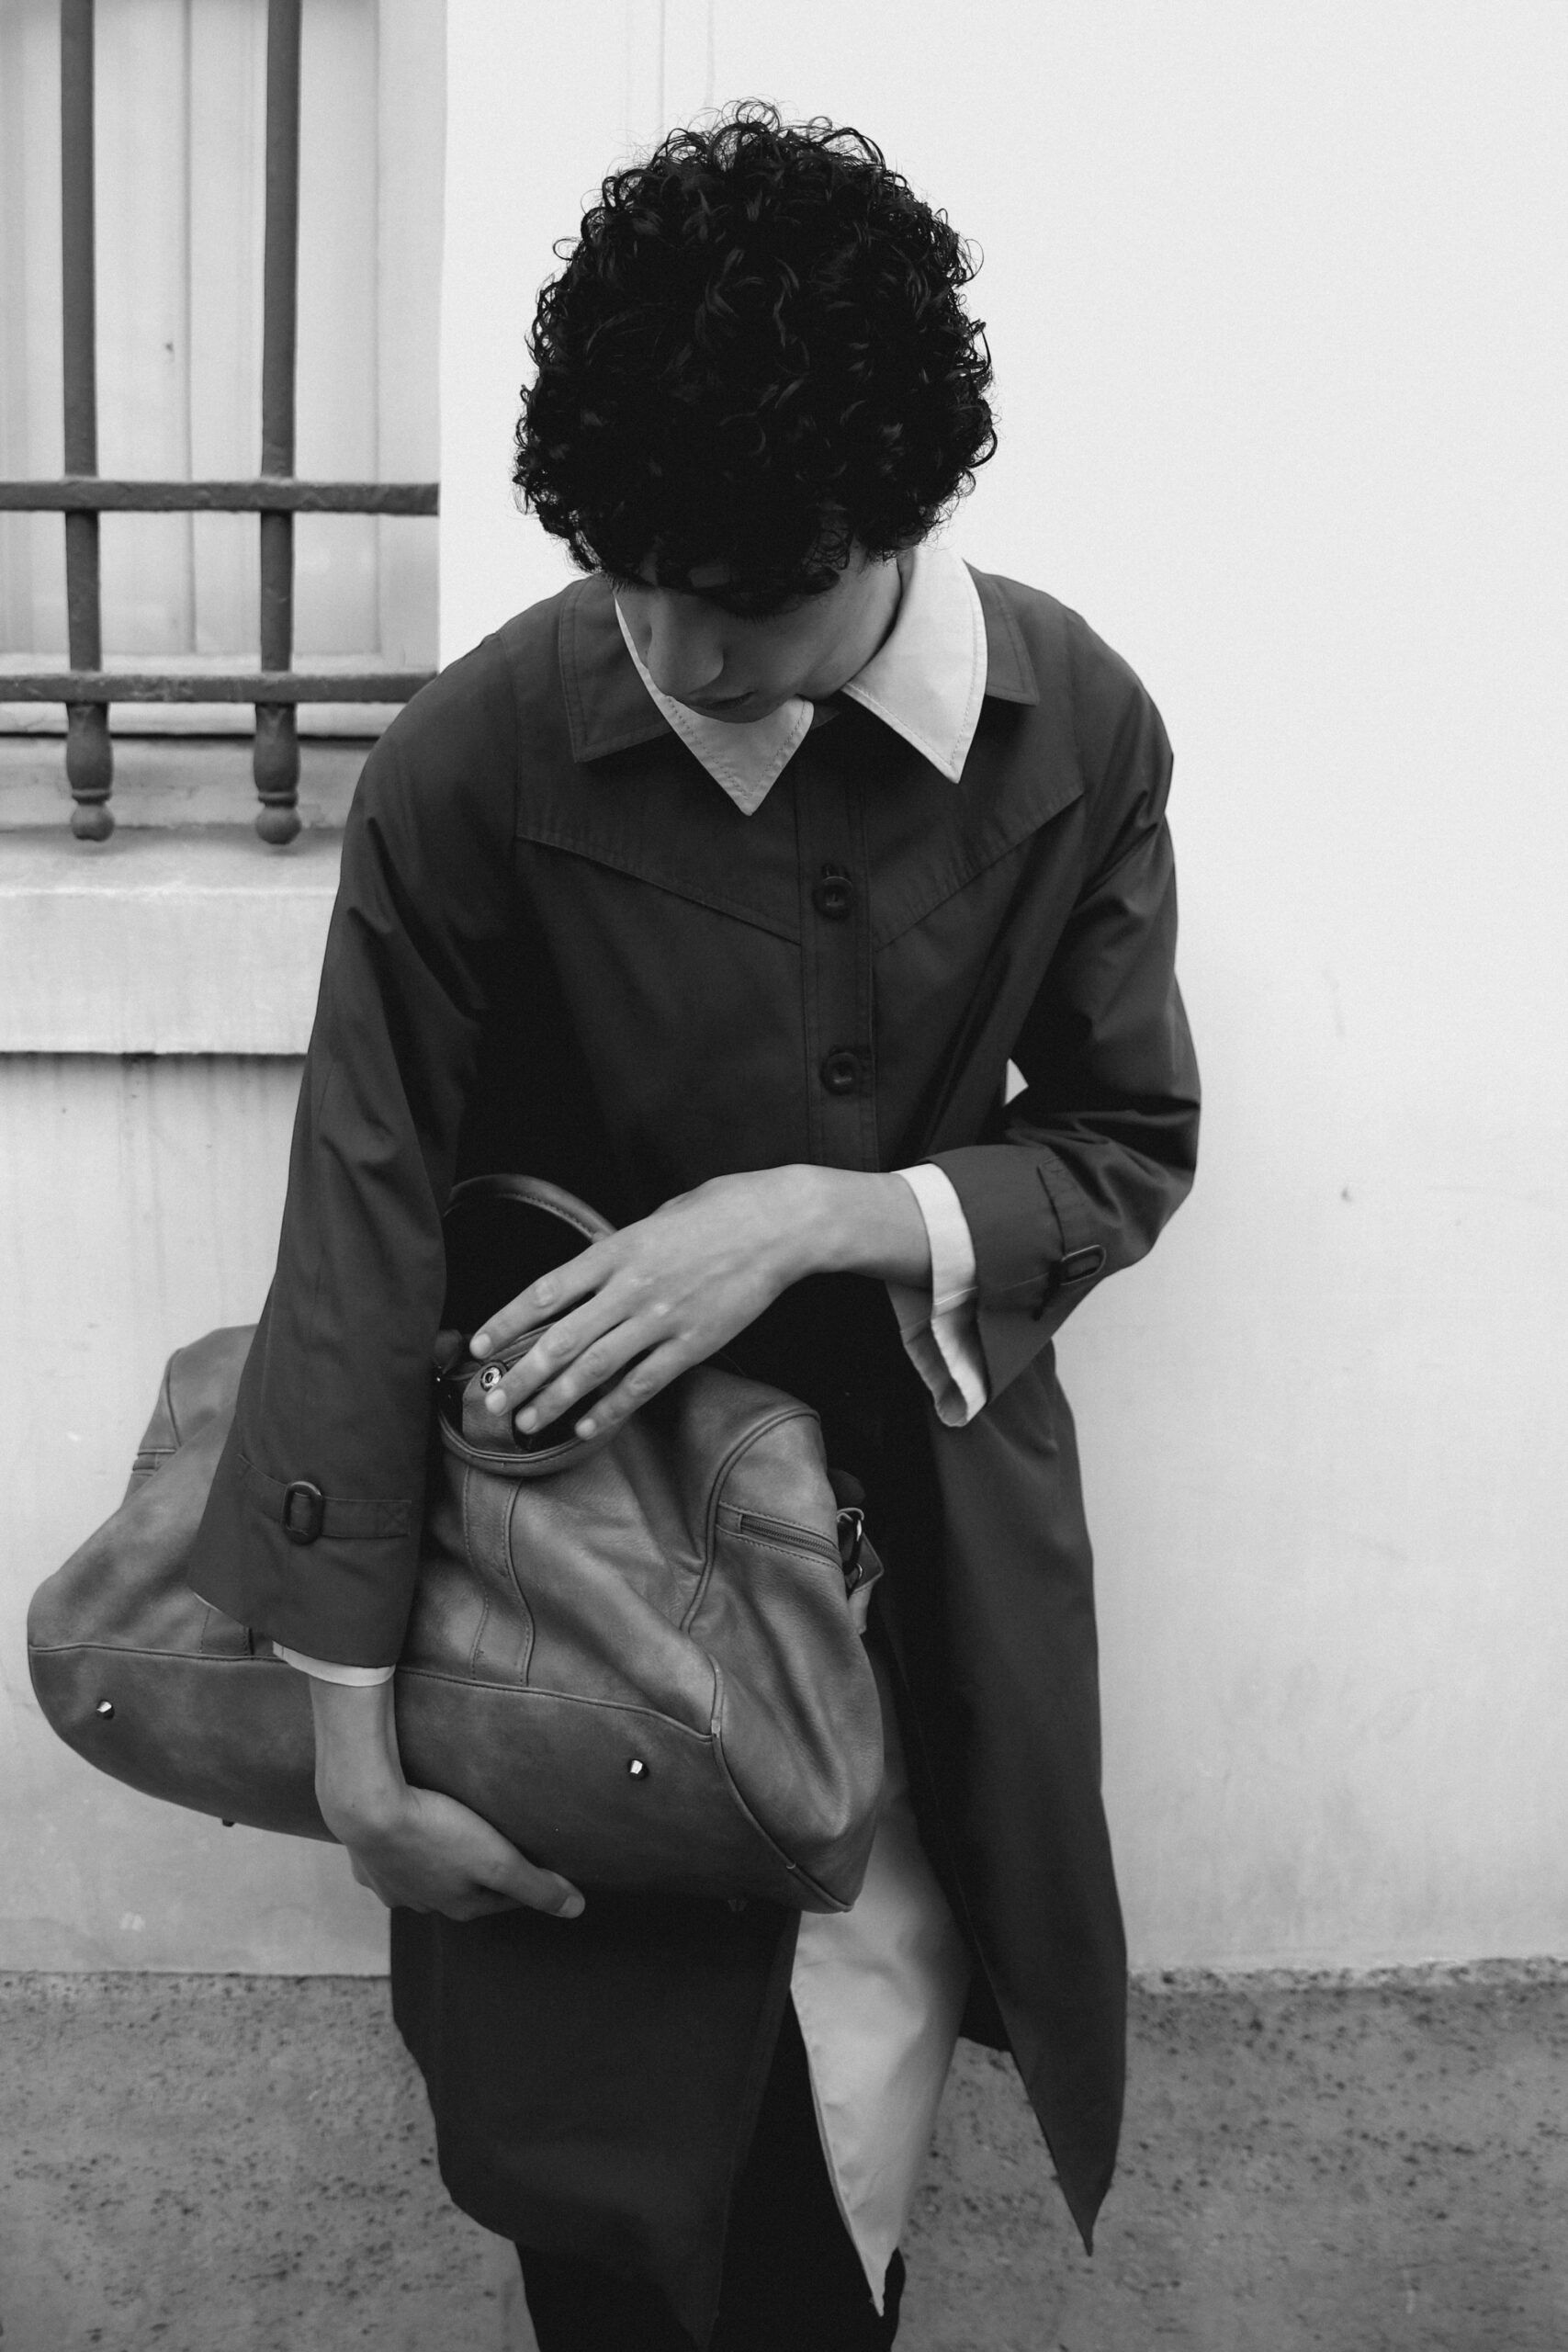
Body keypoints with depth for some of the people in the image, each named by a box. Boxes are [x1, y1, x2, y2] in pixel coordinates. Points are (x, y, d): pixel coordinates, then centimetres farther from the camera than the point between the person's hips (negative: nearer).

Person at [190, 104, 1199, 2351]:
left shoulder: (1077, 728, -12)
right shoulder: (478, 761, -19)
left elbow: (1131, 1146, -2)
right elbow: (370, 1223, -16)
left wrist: (822, 1214, -21)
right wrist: (352, 1728, -14)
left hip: (923, 1495, 2)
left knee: (852, 2133, 9)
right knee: (595, 2157, 8)